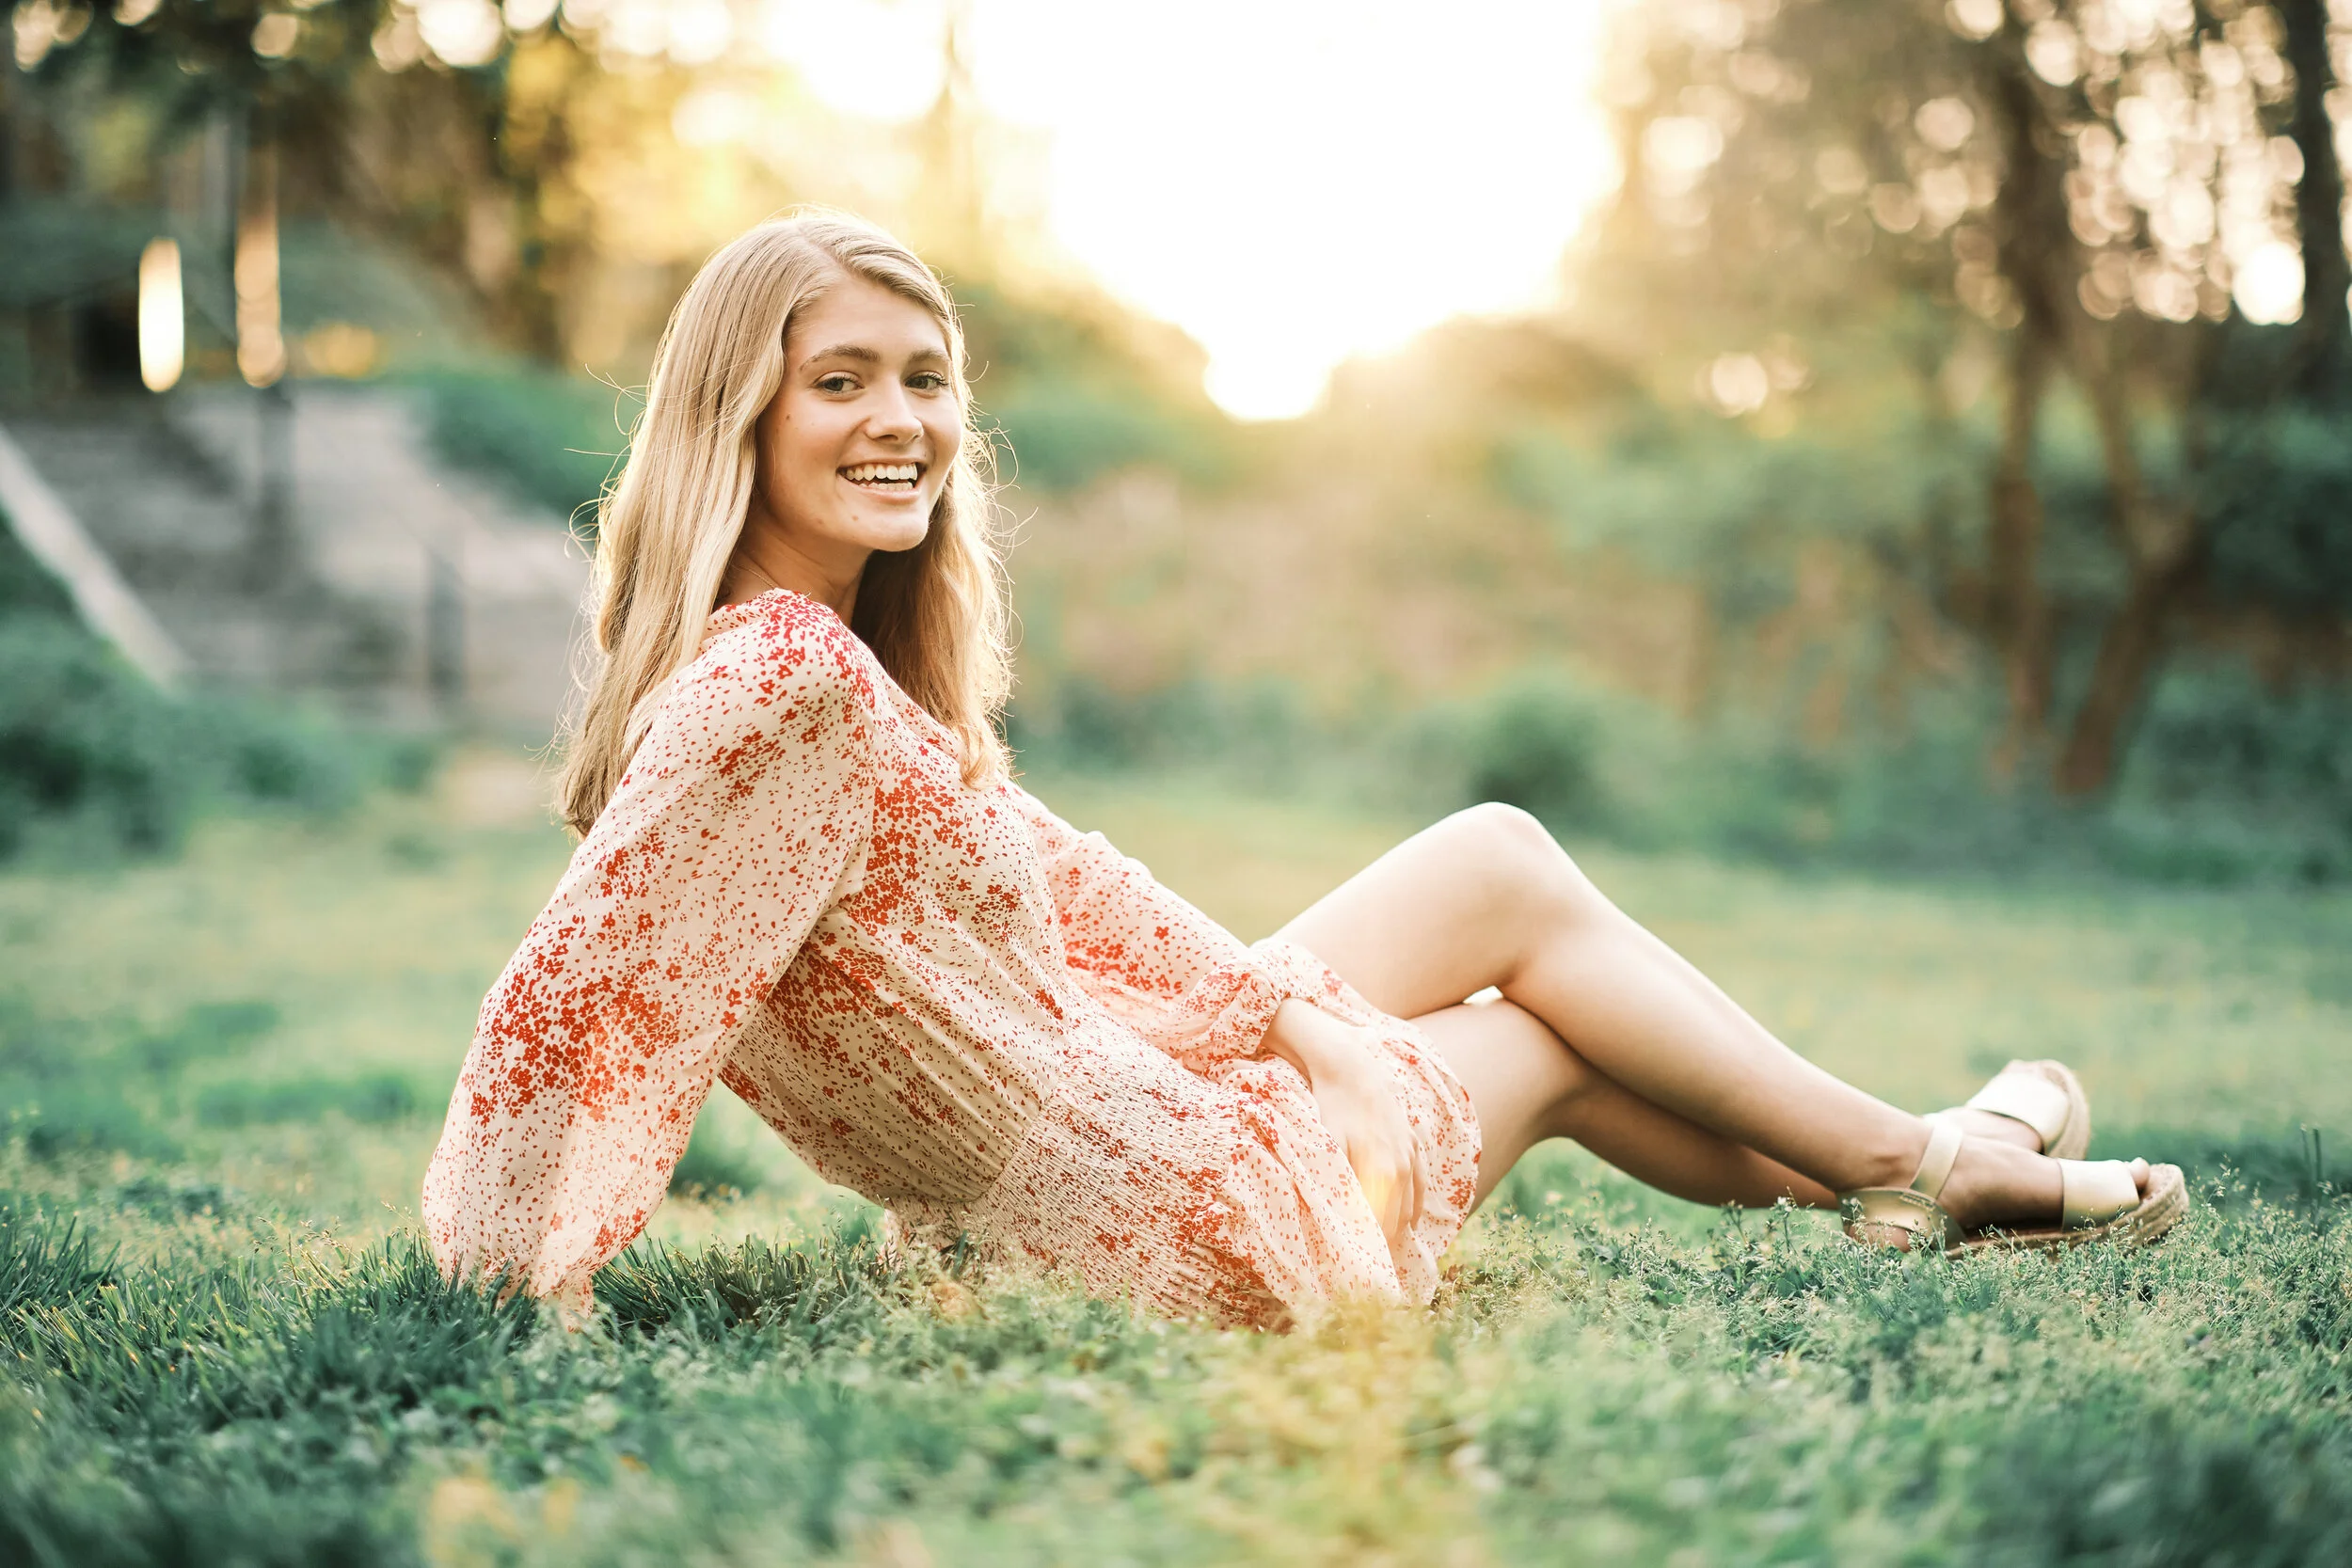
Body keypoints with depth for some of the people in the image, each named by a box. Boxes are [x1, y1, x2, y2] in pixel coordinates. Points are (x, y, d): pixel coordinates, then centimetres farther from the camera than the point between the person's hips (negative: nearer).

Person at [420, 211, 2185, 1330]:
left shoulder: (867, 670, 3)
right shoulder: (787, 678, -27)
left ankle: (1866, 1182, 36)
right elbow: (579, 992, -30)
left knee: (1497, 858, 21)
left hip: (1124, 1114, 10)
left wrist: (1298, 1016, 6)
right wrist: (505, 1299, -23)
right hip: (1199, 1225, -9)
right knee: (1509, 880, 9)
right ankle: (1919, 1157, 30)